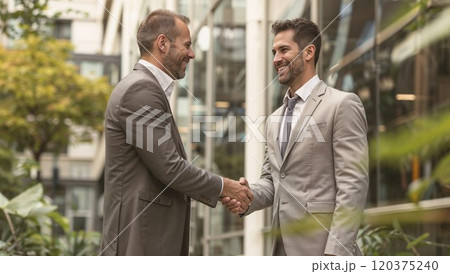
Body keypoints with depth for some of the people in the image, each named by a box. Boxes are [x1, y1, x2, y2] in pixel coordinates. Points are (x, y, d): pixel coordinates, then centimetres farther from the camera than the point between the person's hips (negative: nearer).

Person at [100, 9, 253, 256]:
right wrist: (222, 186, -5)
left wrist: (218, 192, 13)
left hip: (153, 235, 10)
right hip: (138, 239, -10)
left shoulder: (145, 88, 17)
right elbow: (169, 168, -18)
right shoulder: (141, 89, -15)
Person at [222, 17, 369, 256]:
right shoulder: (275, 119, 18)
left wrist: (335, 252, -19)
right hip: (283, 249, 7)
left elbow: (353, 184, -12)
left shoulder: (342, 104, -6)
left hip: (321, 248, -7)